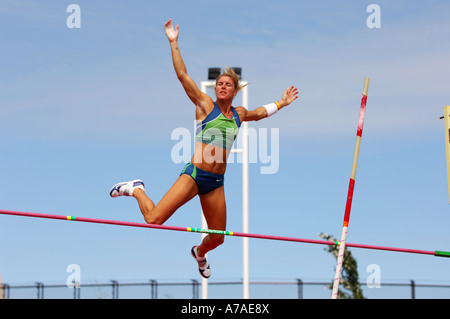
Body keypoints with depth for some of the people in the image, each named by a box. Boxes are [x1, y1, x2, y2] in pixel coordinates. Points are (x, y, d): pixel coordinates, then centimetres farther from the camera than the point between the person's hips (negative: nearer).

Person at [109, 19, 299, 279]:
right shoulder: (206, 105, 0)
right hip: (195, 174, -5)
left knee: (217, 238, 10)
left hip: (216, 182, 5)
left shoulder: (239, 114, 14)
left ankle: (200, 253, 46)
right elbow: (183, 75, -7)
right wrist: (174, 43, -11)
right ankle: (137, 190, 14)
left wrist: (282, 103, 42)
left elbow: (259, 113, 39)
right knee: (154, 220, -17)